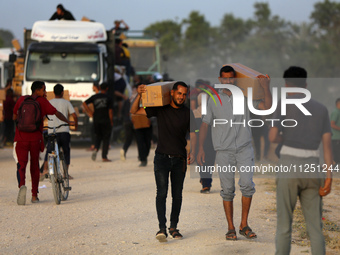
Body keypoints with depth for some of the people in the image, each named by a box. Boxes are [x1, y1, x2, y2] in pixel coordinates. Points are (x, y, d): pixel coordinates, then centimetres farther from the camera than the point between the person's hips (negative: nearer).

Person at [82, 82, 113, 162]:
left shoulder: (94, 97, 5)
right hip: (106, 121, -3)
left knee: (98, 136, 19)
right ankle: (104, 157, 3)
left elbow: (84, 103, 4)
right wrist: (111, 122, 2)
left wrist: (90, 112, 9)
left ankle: (96, 149, -10)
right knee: (106, 138, 5)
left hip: (96, 120, 3)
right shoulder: (109, 98, -5)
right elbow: (110, 111, -7)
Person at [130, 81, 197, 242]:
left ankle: (173, 227, 17)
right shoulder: (160, 109, 0)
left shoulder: (187, 113, 4)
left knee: (177, 195, 6)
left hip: (179, 159, 2)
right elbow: (134, 111, 2)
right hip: (162, 157, -2)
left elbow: (192, 135, 4)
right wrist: (139, 95, -15)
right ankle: (162, 228, -20)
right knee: (162, 192, -14)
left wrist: (192, 152, -13)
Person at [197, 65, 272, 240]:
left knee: (247, 184, -16)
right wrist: (200, 148, 1)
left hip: (244, 148, 0)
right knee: (227, 190, -2)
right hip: (224, 151, 0)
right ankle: (231, 228, 6)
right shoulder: (214, 100, 9)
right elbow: (205, 124, 10)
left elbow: (267, 106, 3)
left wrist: (265, 87, -4)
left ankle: (244, 225, -5)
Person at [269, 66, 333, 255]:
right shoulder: (321, 108, 13)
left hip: (289, 168, -3)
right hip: (311, 170, 3)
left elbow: (273, 137, -5)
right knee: (315, 227, 7)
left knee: (284, 224, 7)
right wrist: (329, 178, 1)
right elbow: (327, 144, 4)